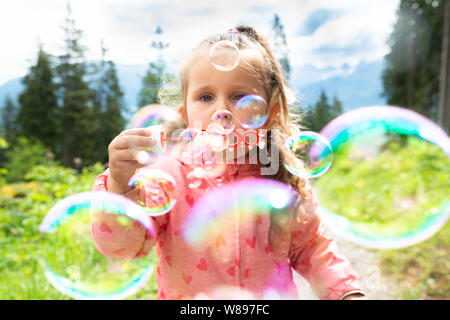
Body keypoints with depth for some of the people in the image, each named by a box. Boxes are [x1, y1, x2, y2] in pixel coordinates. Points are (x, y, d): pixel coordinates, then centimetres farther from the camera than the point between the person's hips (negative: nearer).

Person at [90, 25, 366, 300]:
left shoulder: (285, 181, -6)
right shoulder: (166, 176, -12)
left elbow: (312, 249, 7)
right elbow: (118, 246, -20)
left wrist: (347, 292, -2)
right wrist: (120, 188, -35)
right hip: (185, 294, 0)